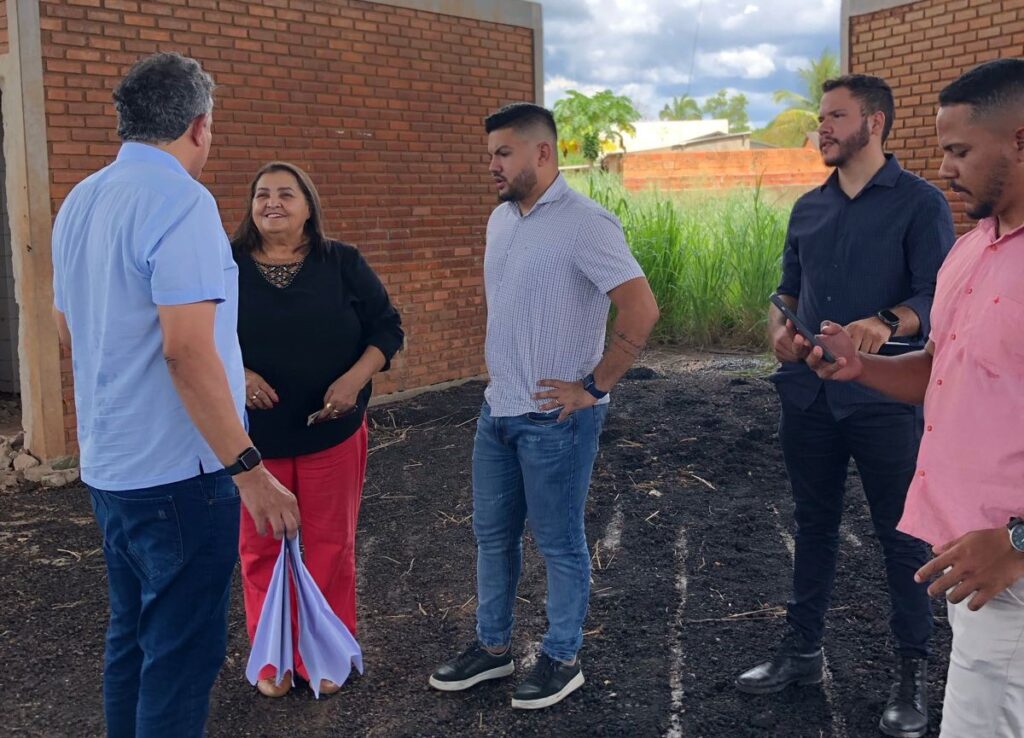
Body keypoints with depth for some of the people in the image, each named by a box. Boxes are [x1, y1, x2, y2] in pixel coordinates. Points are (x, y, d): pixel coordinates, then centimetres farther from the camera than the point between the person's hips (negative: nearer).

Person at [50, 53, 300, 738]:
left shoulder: (79, 202, 10)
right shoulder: (180, 201, -17)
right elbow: (187, 349, -25)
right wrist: (249, 469, -22)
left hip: (108, 465, 9)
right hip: (176, 471, -9)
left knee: (132, 635, 20)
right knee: (183, 651, 2)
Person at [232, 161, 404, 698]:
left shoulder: (344, 264, -1)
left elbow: (387, 327, 2)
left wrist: (355, 378, -15)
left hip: (333, 431, 0)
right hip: (254, 435, 0)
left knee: (331, 545, 9)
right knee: (261, 547, 9)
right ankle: (272, 659, 27)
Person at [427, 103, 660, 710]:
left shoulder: (583, 223, -17)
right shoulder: (501, 219, 9)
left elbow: (642, 310, -22)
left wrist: (593, 387, -18)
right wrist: (503, 377, 15)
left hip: (554, 417, -8)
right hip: (498, 409, 8)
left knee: (559, 542, 6)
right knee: (493, 533, 16)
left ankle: (563, 661, 23)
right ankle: (493, 647, 32)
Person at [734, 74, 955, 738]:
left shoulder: (920, 203, -5)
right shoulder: (810, 207, 12)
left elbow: (938, 295, -14)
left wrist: (885, 324, -33)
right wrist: (779, 325, -4)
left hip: (885, 398, -5)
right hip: (809, 395, 6)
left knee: (903, 534, 5)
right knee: (814, 525, 15)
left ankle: (914, 672, 21)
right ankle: (803, 651, 30)